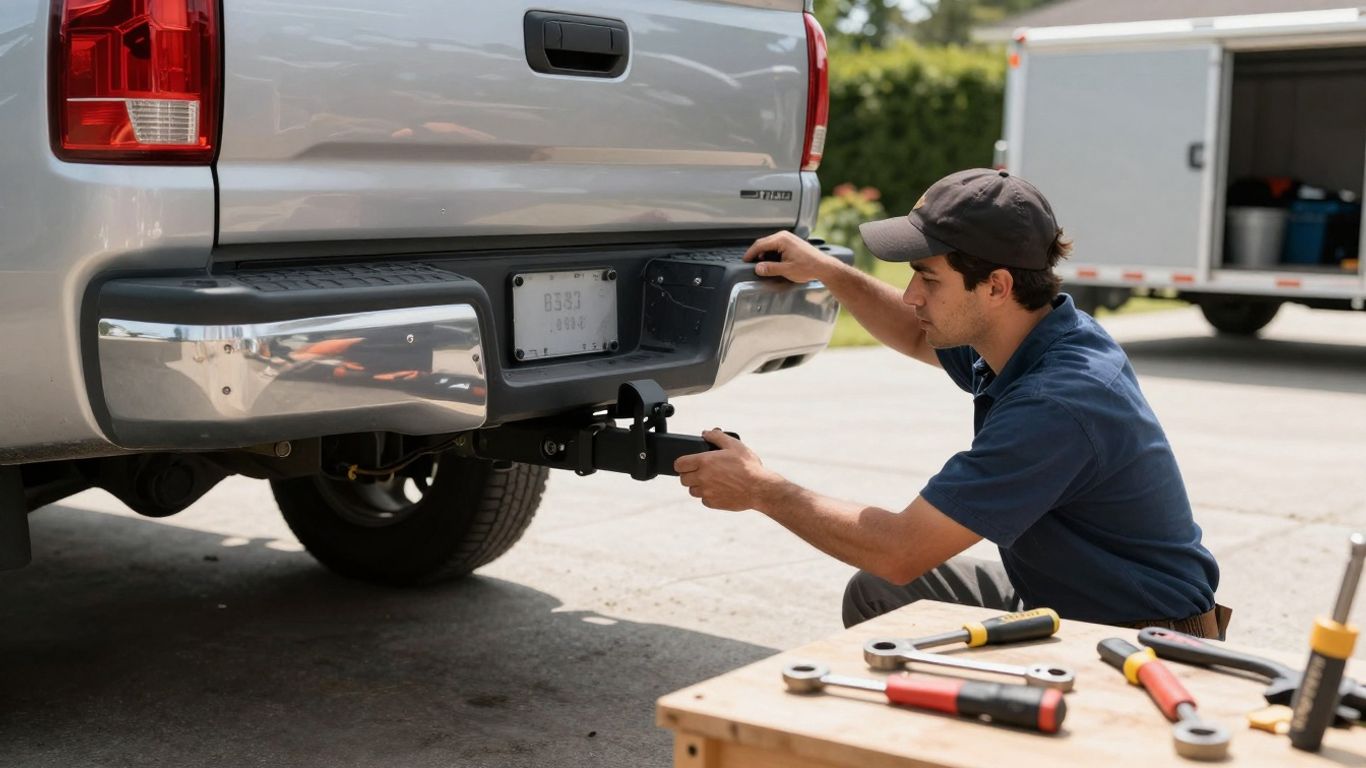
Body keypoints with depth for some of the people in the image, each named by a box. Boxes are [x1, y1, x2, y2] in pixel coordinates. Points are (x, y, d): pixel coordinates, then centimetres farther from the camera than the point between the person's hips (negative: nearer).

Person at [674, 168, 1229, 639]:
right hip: (1055, 600, 10)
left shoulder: (1055, 403, -31)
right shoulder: (1041, 335, -3)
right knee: (877, 596, 8)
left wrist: (761, 490, -18)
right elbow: (919, 337, 22)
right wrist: (828, 272, 7)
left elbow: (901, 552, -28)